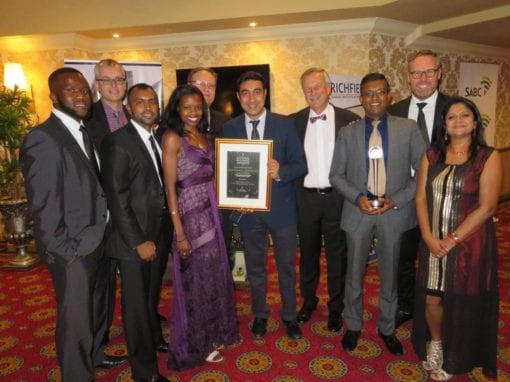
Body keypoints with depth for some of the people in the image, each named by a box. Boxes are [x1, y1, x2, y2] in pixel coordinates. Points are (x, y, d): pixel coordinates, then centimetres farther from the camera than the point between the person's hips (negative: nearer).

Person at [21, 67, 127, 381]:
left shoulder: (81, 131, 8)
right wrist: (66, 251, -16)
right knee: (76, 318, 9)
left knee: (97, 307, 26)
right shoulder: (43, 138, -19)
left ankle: (94, 355, 49)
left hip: (96, 241, 9)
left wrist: (100, 236, 8)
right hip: (73, 251, -9)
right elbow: (43, 206, -20)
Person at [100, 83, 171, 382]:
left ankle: (155, 339, 46)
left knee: (153, 296, 23)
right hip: (136, 238, -6)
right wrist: (139, 241, -18)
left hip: (160, 234, 7)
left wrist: (163, 234, 4)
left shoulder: (158, 139, 9)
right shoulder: (118, 141, -13)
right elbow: (117, 198, -17)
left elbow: (160, 186, 10)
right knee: (137, 303, 9)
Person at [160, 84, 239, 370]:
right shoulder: (172, 138, -10)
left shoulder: (203, 137, 10)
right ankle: (197, 345, 28)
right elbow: (171, 187, -13)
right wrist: (179, 232, -16)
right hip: (190, 216, -6)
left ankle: (214, 333, 37)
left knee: (215, 275, 16)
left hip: (212, 214, 7)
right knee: (195, 279, 7)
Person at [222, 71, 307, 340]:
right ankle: (260, 314, 39)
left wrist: (280, 172, -26)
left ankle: (289, 315, 36)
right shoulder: (229, 128, 1)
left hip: (281, 208, -1)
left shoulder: (285, 124, -4)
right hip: (247, 209, 1)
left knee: (286, 266, 14)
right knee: (255, 268, 17)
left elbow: (300, 165, -5)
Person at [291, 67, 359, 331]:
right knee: (308, 253, 18)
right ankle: (308, 301, 38)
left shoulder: (349, 120, -4)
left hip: (337, 198, -1)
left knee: (337, 256, 12)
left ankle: (335, 308, 32)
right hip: (305, 198, 2)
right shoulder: (294, 121, 1)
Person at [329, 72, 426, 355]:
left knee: (389, 274, 14)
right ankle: (353, 325, 34)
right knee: (355, 273, 12)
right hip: (358, 212, 1)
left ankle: (387, 328, 35)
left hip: (395, 212, 0)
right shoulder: (347, 133, 2)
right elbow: (336, 175, 2)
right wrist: (357, 197, -13)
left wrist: (397, 200, -13)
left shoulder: (408, 128, -1)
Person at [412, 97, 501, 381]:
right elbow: (421, 199, 2)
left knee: (462, 304, 9)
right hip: (433, 244, 3)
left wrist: (452, 240, -14)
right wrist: (429, 238, -11)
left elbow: (487, 207, -12)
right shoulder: (432, 156, 5)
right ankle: (435, 346, 37)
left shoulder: (489, 157, -6)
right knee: (431, 299, 9)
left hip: (469, 245, -3)